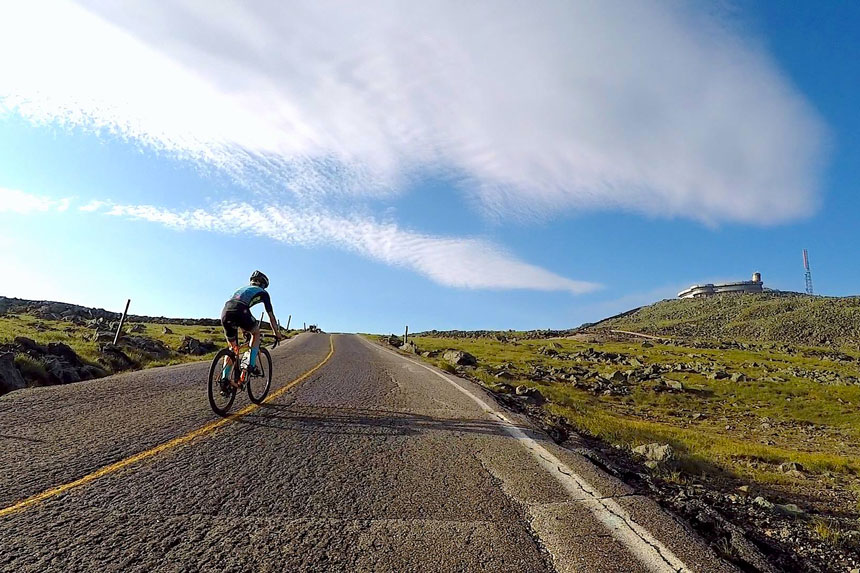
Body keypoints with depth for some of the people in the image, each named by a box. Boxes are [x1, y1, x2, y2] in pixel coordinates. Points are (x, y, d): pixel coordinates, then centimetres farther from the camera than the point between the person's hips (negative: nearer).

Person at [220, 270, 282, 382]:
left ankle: (224, 378, 13)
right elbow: (271, 316, 22)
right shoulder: (262, 292, 23)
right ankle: (251, 364, 12)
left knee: (233, 348, 20)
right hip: (240, 312, -5)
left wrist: (244, 329, 57)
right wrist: (277, 334, 31)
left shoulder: (242, 289, 39)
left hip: (225, 312, 5)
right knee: (256, 333, 24)